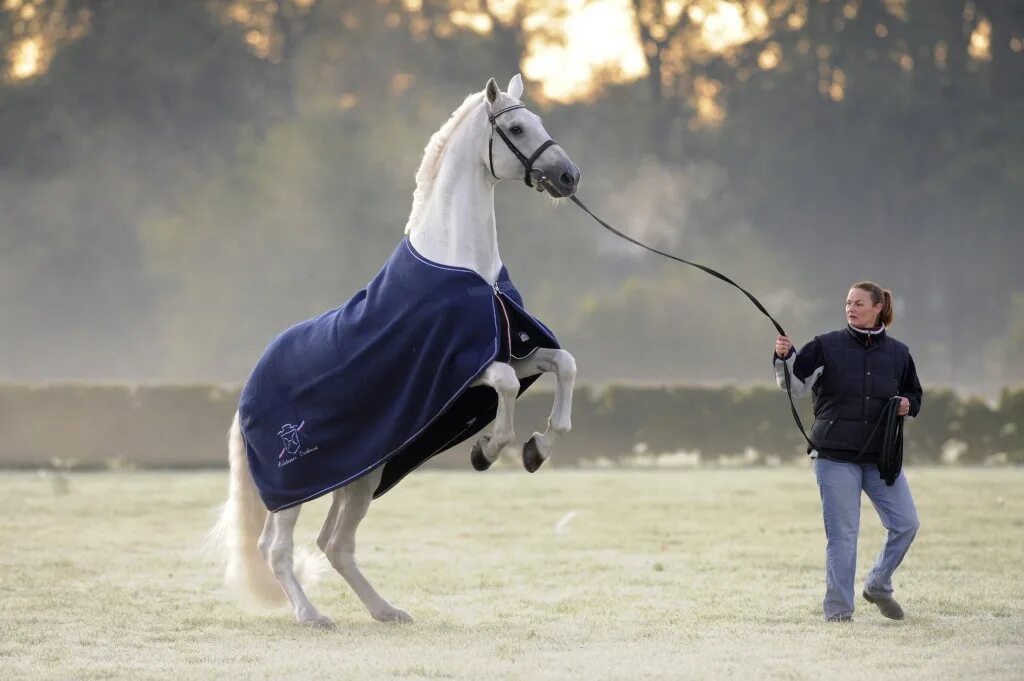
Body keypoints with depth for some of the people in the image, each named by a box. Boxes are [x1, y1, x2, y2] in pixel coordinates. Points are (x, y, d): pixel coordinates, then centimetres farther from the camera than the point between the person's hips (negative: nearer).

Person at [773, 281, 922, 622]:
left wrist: (908, 405, -1)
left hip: (882, 456, 3)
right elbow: (795, 386, -4)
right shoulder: (826, 346, 1)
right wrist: (784, 358, -22)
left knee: (906, 523, -1)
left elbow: (914, 395, 21)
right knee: (842, 534, -4)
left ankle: (878, 585, 22)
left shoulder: (898, 353, 9)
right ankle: (837, 609, 5)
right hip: (836, 456, -3)